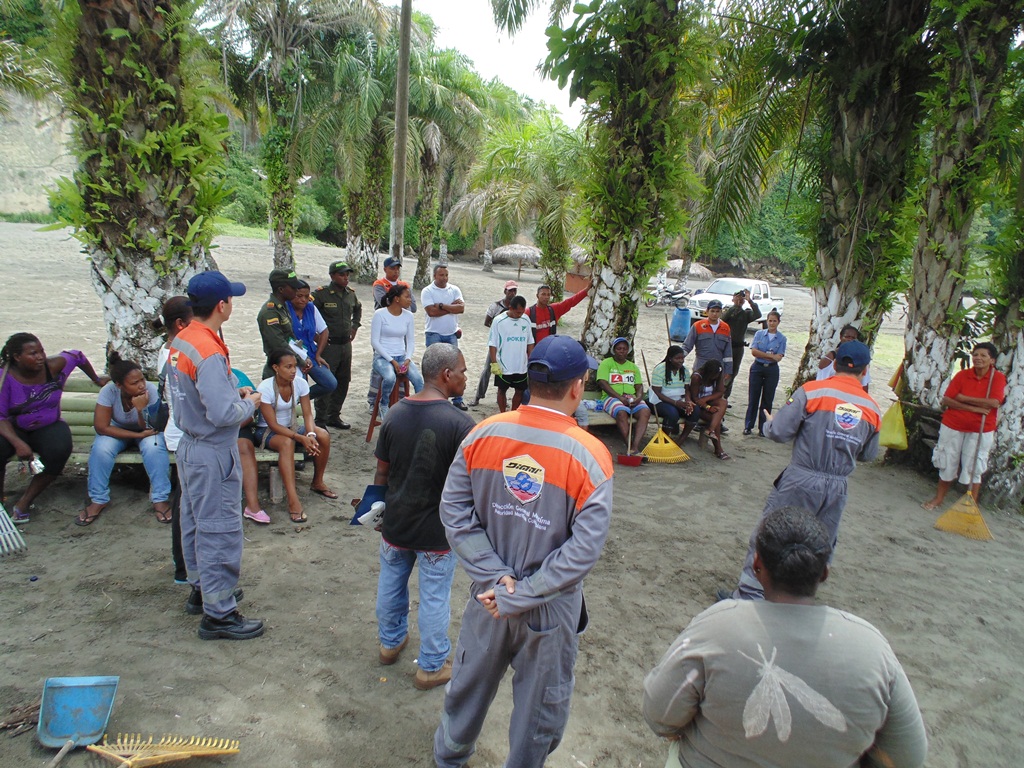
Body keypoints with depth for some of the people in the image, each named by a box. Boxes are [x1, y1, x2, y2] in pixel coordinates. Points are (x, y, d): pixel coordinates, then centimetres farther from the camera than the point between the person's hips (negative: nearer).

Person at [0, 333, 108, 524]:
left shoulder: (53, 366, -11)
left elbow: (77, 356, 11)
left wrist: (96, 379, 23)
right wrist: (18, 443, -33)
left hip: (49, 427, 1)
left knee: (60, 450, -33)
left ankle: (23, 503, -16)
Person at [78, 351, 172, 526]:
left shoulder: (151, 390, -27)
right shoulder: (109, 391, -27)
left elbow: (150, 428, -23)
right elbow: (101, 427, -24)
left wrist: (141, 409, -42)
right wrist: (138, 435, -29)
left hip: (145, 430, -1)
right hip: (117, 430, 1)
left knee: (154, 447, -31)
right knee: (101, 448, -28)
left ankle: (160, 499, -20)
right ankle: (98, 500, -10)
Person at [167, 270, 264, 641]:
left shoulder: (179, 342, 3)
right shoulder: (209, 353, -26)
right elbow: (223, 414, -31)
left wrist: (234, 393, 7)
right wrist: (250, 403, -12)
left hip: (189, 446, 10)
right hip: (213, 454, -10)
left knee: (195, 522, 21)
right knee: (219, 531, 1)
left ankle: (202, 589, 40)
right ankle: (218, 614, 12)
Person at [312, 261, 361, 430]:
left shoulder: (351, 294, 7)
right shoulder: (321, 293, -13)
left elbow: (358, 308, 29)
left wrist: (355, 326, 18)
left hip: (346, 344, 7)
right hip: (328, 345, -7)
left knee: (343, 382, 13)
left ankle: (334, 416, 27)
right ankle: (321, 422, 5)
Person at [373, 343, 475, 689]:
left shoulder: (395, 413, -6)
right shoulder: (460, 423, -22)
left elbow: (381, 472, 3)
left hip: (395, 524, 5)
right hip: (437, 531, -5)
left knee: (391, 583, 25)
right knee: (434, 597, 12)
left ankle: (390, 642, 46)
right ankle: (432, 667, 28)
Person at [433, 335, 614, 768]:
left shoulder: (483, 434, -12)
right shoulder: (590, 456, -22)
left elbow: (454, 511, -11)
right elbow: (583, 550, -24)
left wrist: (495, 576, -12)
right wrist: (519, 597, -18)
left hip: (488, 592, 4)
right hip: (551, 607, -4)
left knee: (471, 682, 28)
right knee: (540, 703, 21)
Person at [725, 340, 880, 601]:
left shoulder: (811, 391, -12)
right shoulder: (872, 409, 1)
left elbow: (779, 432, -13)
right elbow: (868, 455, 11)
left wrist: (769, 422, 10)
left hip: (801, 481, -4)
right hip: (838, 488, 4)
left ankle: (749, 595, 8)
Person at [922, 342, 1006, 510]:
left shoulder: (998, 377, -8)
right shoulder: (962, 375, -4)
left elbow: (994, 402, -22)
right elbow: (946, 400, -11)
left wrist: (964, 398, -17)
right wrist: (974, 408, -20)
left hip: (981, 430, -2)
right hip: (953, 426, 2)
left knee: (973, 467, 5)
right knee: (947, 463, 13)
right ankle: (939, 497, 29)